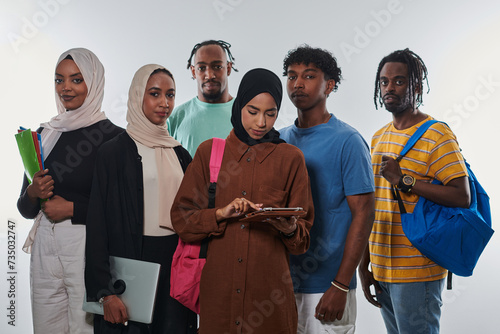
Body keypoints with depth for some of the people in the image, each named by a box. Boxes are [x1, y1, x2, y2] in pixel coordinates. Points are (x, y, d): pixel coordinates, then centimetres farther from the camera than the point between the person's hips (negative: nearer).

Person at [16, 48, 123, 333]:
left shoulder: (113, 137, -7)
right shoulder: (45, 134, 9)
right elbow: (25, 210, 15)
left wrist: (72, 209, -10)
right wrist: (32, 193, -6)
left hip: (88, 248, -5)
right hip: (45, 249, 5)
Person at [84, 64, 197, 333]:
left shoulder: (180, 154, 10)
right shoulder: (113, 152, -5)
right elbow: (97, 224, -8)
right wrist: (104, 292, -14)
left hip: (175, 262, 4)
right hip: (131, 263, -4)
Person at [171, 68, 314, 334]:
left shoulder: (291, 158, 3)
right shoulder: (209, 152, 5)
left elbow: (303, 231, 4)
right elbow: (181, 217, 2)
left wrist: (289, 228, -18)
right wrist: (221, 214, -15)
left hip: (269, 288, 0)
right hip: (216, 286, 1)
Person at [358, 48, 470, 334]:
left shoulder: (437, 135, -9)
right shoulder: (379, 138, 13)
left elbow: (462, 197, -17)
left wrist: (404, 180, -21)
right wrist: (364, 265, 13)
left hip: (417, 271, -6)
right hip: (381, 269, 7)